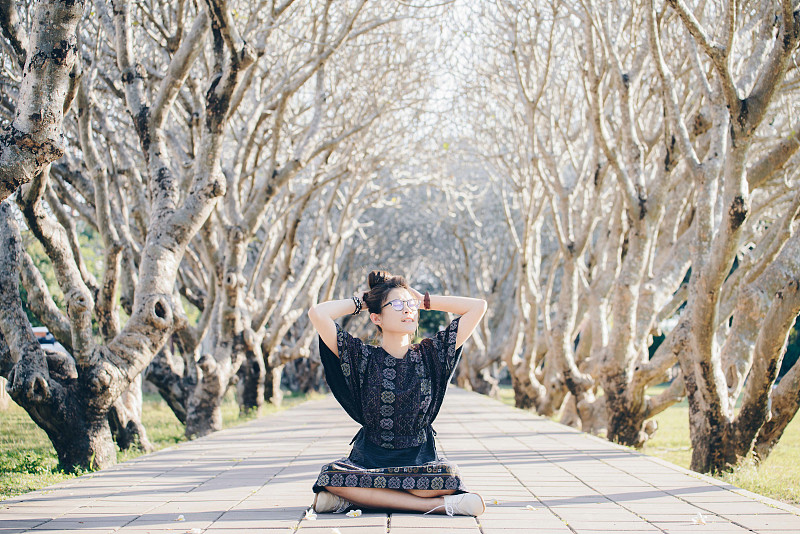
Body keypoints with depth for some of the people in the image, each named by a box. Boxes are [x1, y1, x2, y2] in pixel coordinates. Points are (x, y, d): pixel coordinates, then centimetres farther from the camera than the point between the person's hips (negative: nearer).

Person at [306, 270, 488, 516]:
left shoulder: (430, 355, 5)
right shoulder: (363, 358, 0)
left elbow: (478, 307, 5)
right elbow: (317, 313, -12)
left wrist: (425, 300, 8)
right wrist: (361, 302, 3)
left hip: (420, 461, 1)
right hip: (369, 458, 0)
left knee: (448, 477, -34)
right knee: (331, 476, -33)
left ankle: (358, 497, -17)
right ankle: (438, 505, -28)